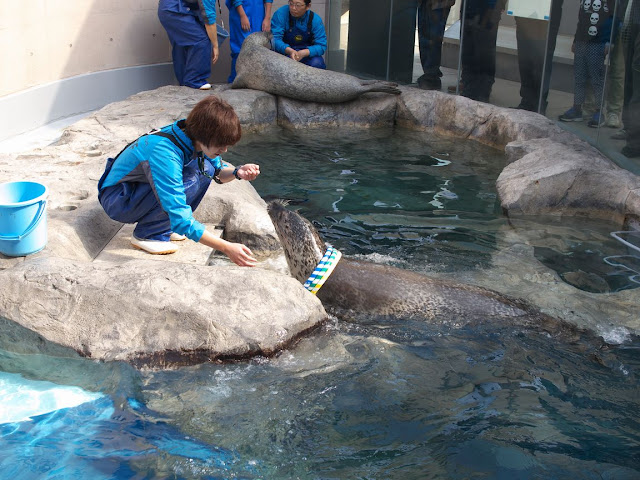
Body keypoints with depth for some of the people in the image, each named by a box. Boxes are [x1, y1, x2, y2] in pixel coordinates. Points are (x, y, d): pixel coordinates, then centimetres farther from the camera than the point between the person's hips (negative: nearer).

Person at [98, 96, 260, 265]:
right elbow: (182, 220, -38)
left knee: (206, 167, -6)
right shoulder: (165, 154, -36)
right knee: (190, 182, -28)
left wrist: (237, 172, -16)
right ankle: (147, 234, -10)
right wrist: (226, 248, -39)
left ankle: (164, 226, 1)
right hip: (116, 200, -8)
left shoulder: (192, 135, -12)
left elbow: (218, 172, 7)